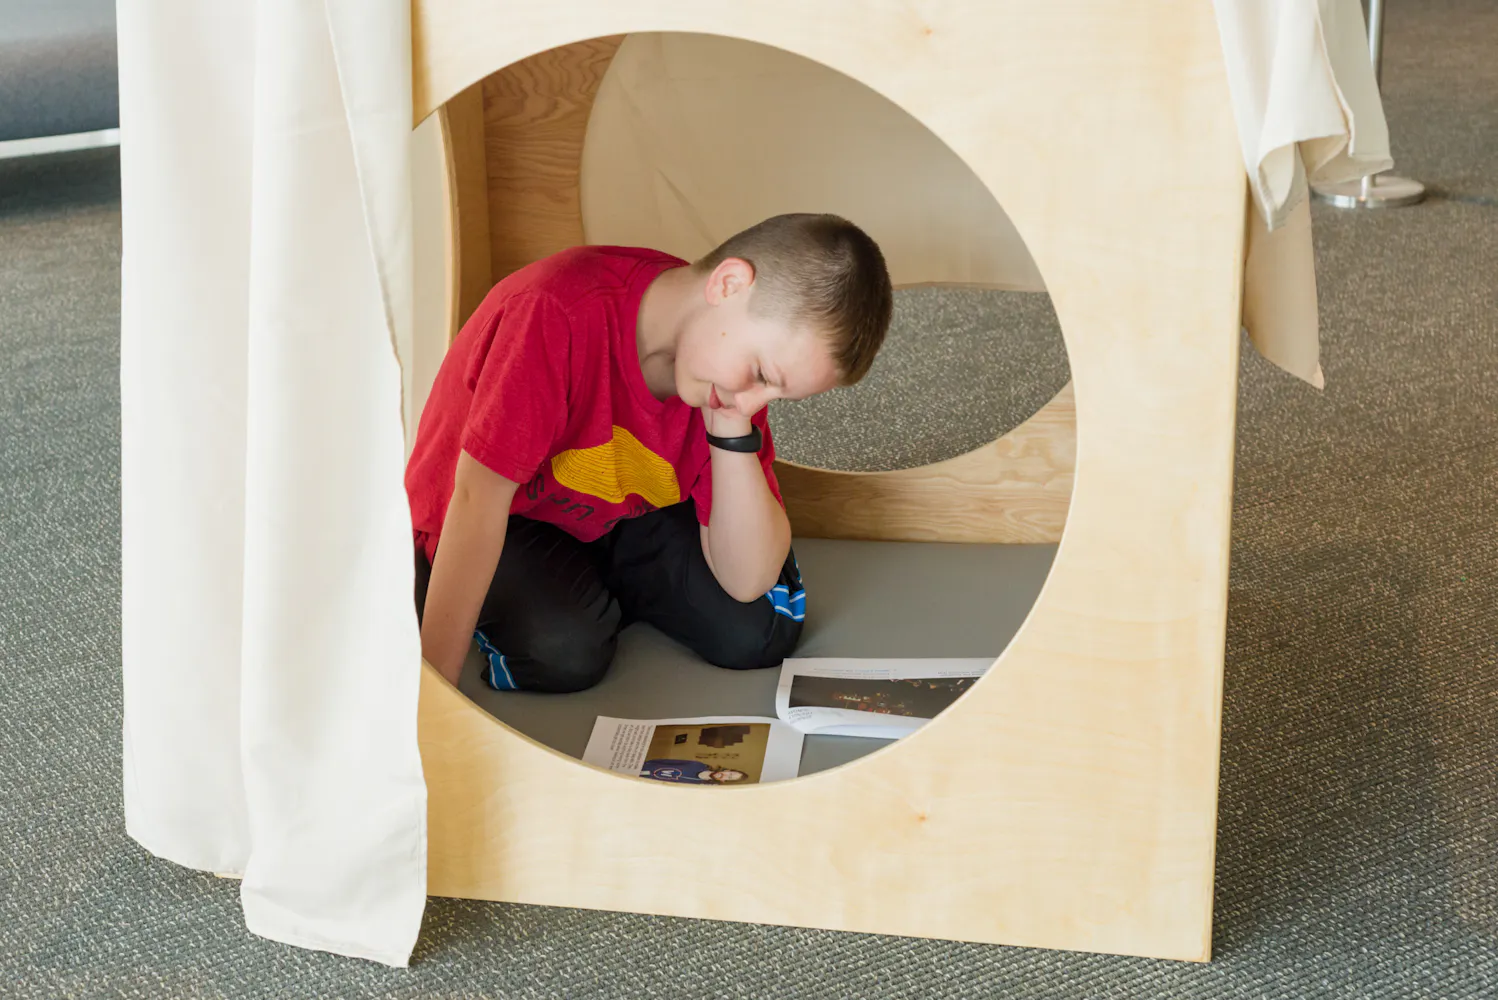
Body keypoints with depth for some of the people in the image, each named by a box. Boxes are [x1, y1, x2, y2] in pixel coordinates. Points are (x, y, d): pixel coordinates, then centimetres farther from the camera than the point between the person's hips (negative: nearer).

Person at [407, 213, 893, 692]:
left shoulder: (734, 382, -16)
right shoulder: (557, 315, -36)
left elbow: (745, 583, -18)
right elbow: (479, 498, -35)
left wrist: (733, 432, -30)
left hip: (618, 520, 5)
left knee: (765, 628, -12)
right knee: (564, 650, -31)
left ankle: (605, 590, 13)